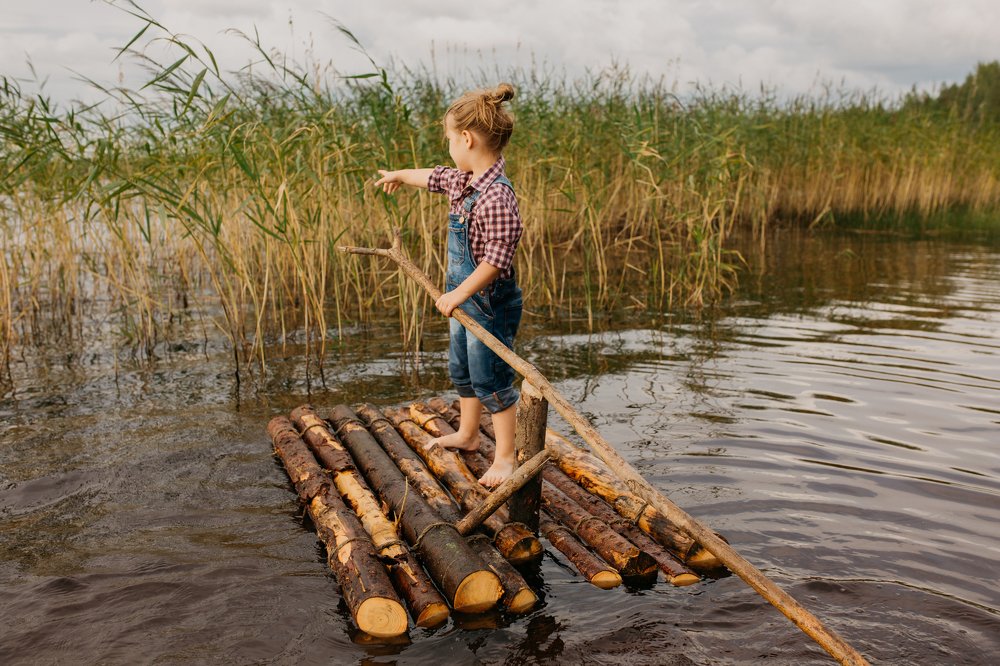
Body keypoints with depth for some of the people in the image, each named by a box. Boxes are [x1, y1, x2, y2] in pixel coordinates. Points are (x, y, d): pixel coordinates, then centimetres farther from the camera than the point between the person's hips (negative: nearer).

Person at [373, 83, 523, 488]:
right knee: (461, 371, 22)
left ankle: (505, 458, 13)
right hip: (467, 299, 10)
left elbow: (496, 259, -30)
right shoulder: (465, 180, 3)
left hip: (490, 305, -10)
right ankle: (467, 435, 41)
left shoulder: (496, 196, -27)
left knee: (491, 380, 0)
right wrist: (400, 175, 43)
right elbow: (436, 178, 25)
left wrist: (459, 294, -23)